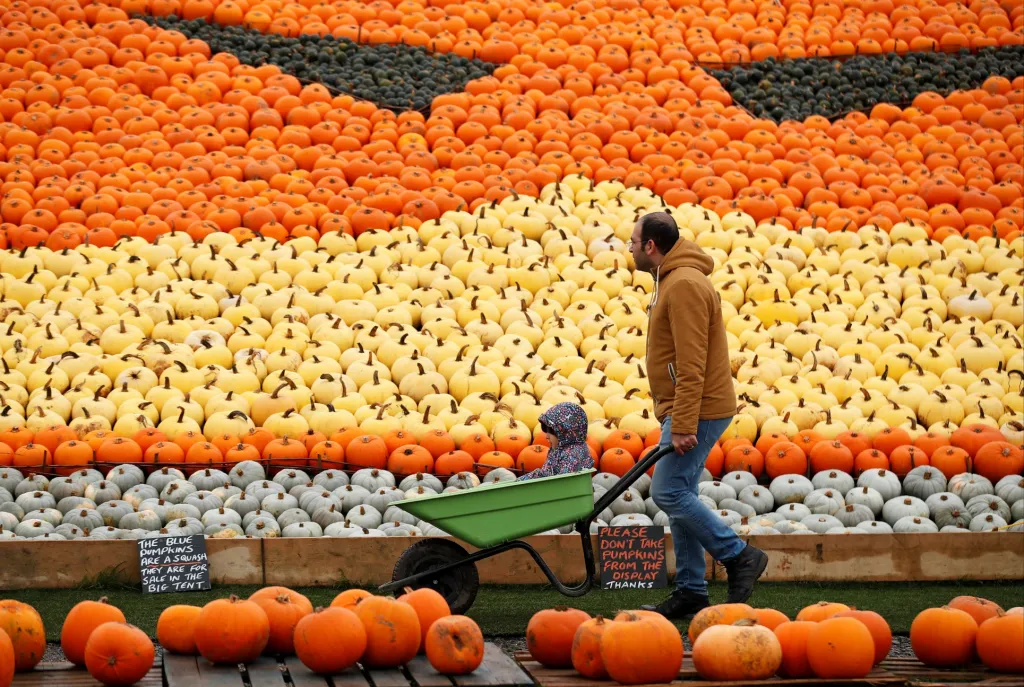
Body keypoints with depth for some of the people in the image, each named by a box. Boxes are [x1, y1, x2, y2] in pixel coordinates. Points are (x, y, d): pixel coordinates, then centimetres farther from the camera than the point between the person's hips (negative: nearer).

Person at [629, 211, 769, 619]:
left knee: (669, 493, -11)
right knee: (678, 496, 9)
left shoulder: (684, 285, -16)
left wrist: (682, 425, -25)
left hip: (697, 410, -10)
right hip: (686, 412, 10)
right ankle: (690, 591, 11)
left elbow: (692, 364, -23)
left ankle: (739, 557, -3)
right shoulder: (672, 282, 18)